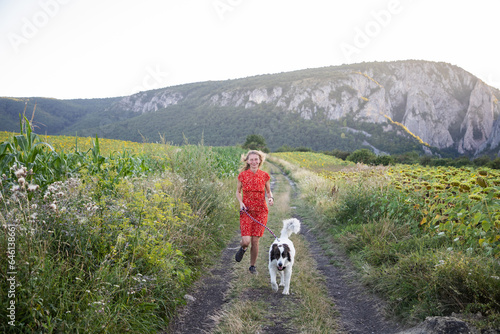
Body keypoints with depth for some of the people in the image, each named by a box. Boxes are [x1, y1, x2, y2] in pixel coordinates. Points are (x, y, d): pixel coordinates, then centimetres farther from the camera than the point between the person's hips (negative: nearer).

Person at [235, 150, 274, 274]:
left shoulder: (265, 176, -1)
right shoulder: (242, 175, -2)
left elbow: (269, 191, 10)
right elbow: (238, 192, 8)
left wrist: (271, 198, -12)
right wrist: (241, 202, -10)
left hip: (261, 211, 1)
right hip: (246, 211, 0)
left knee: (255, 241, 2)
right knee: (246, 241, -12)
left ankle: (252, 266, 24)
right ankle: (243, 248, 27)